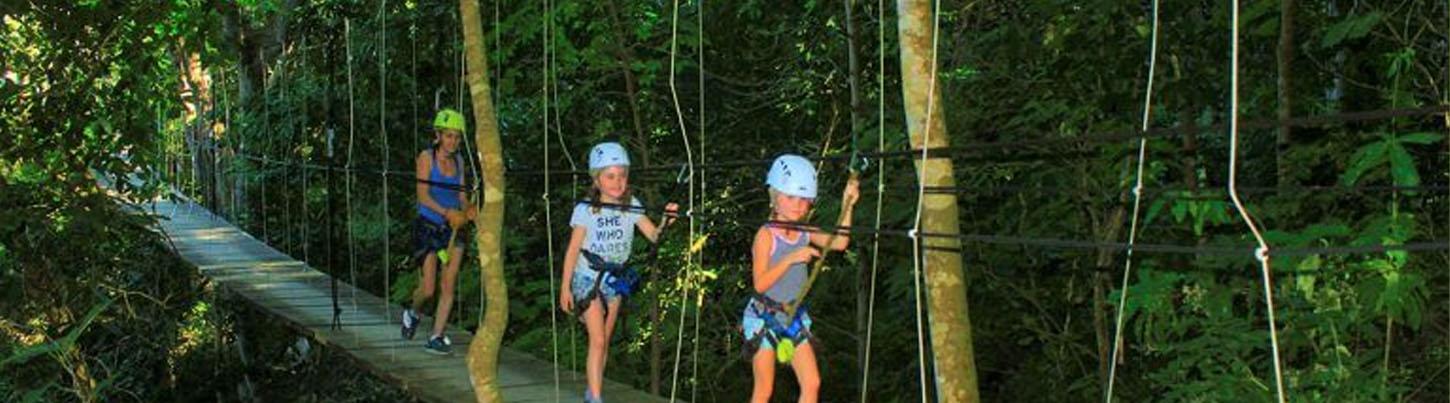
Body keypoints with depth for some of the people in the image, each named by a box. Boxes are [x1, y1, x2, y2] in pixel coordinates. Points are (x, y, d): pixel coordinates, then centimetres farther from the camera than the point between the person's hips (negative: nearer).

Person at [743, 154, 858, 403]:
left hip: (794, 317, 6)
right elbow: (760, 283, -21)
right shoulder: (766, 235, -15)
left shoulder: (806, 233, 2)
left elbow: (839, 243, -10)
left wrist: (847, 206, -17)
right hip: (764, 318, -6)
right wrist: (790, 259, -30)